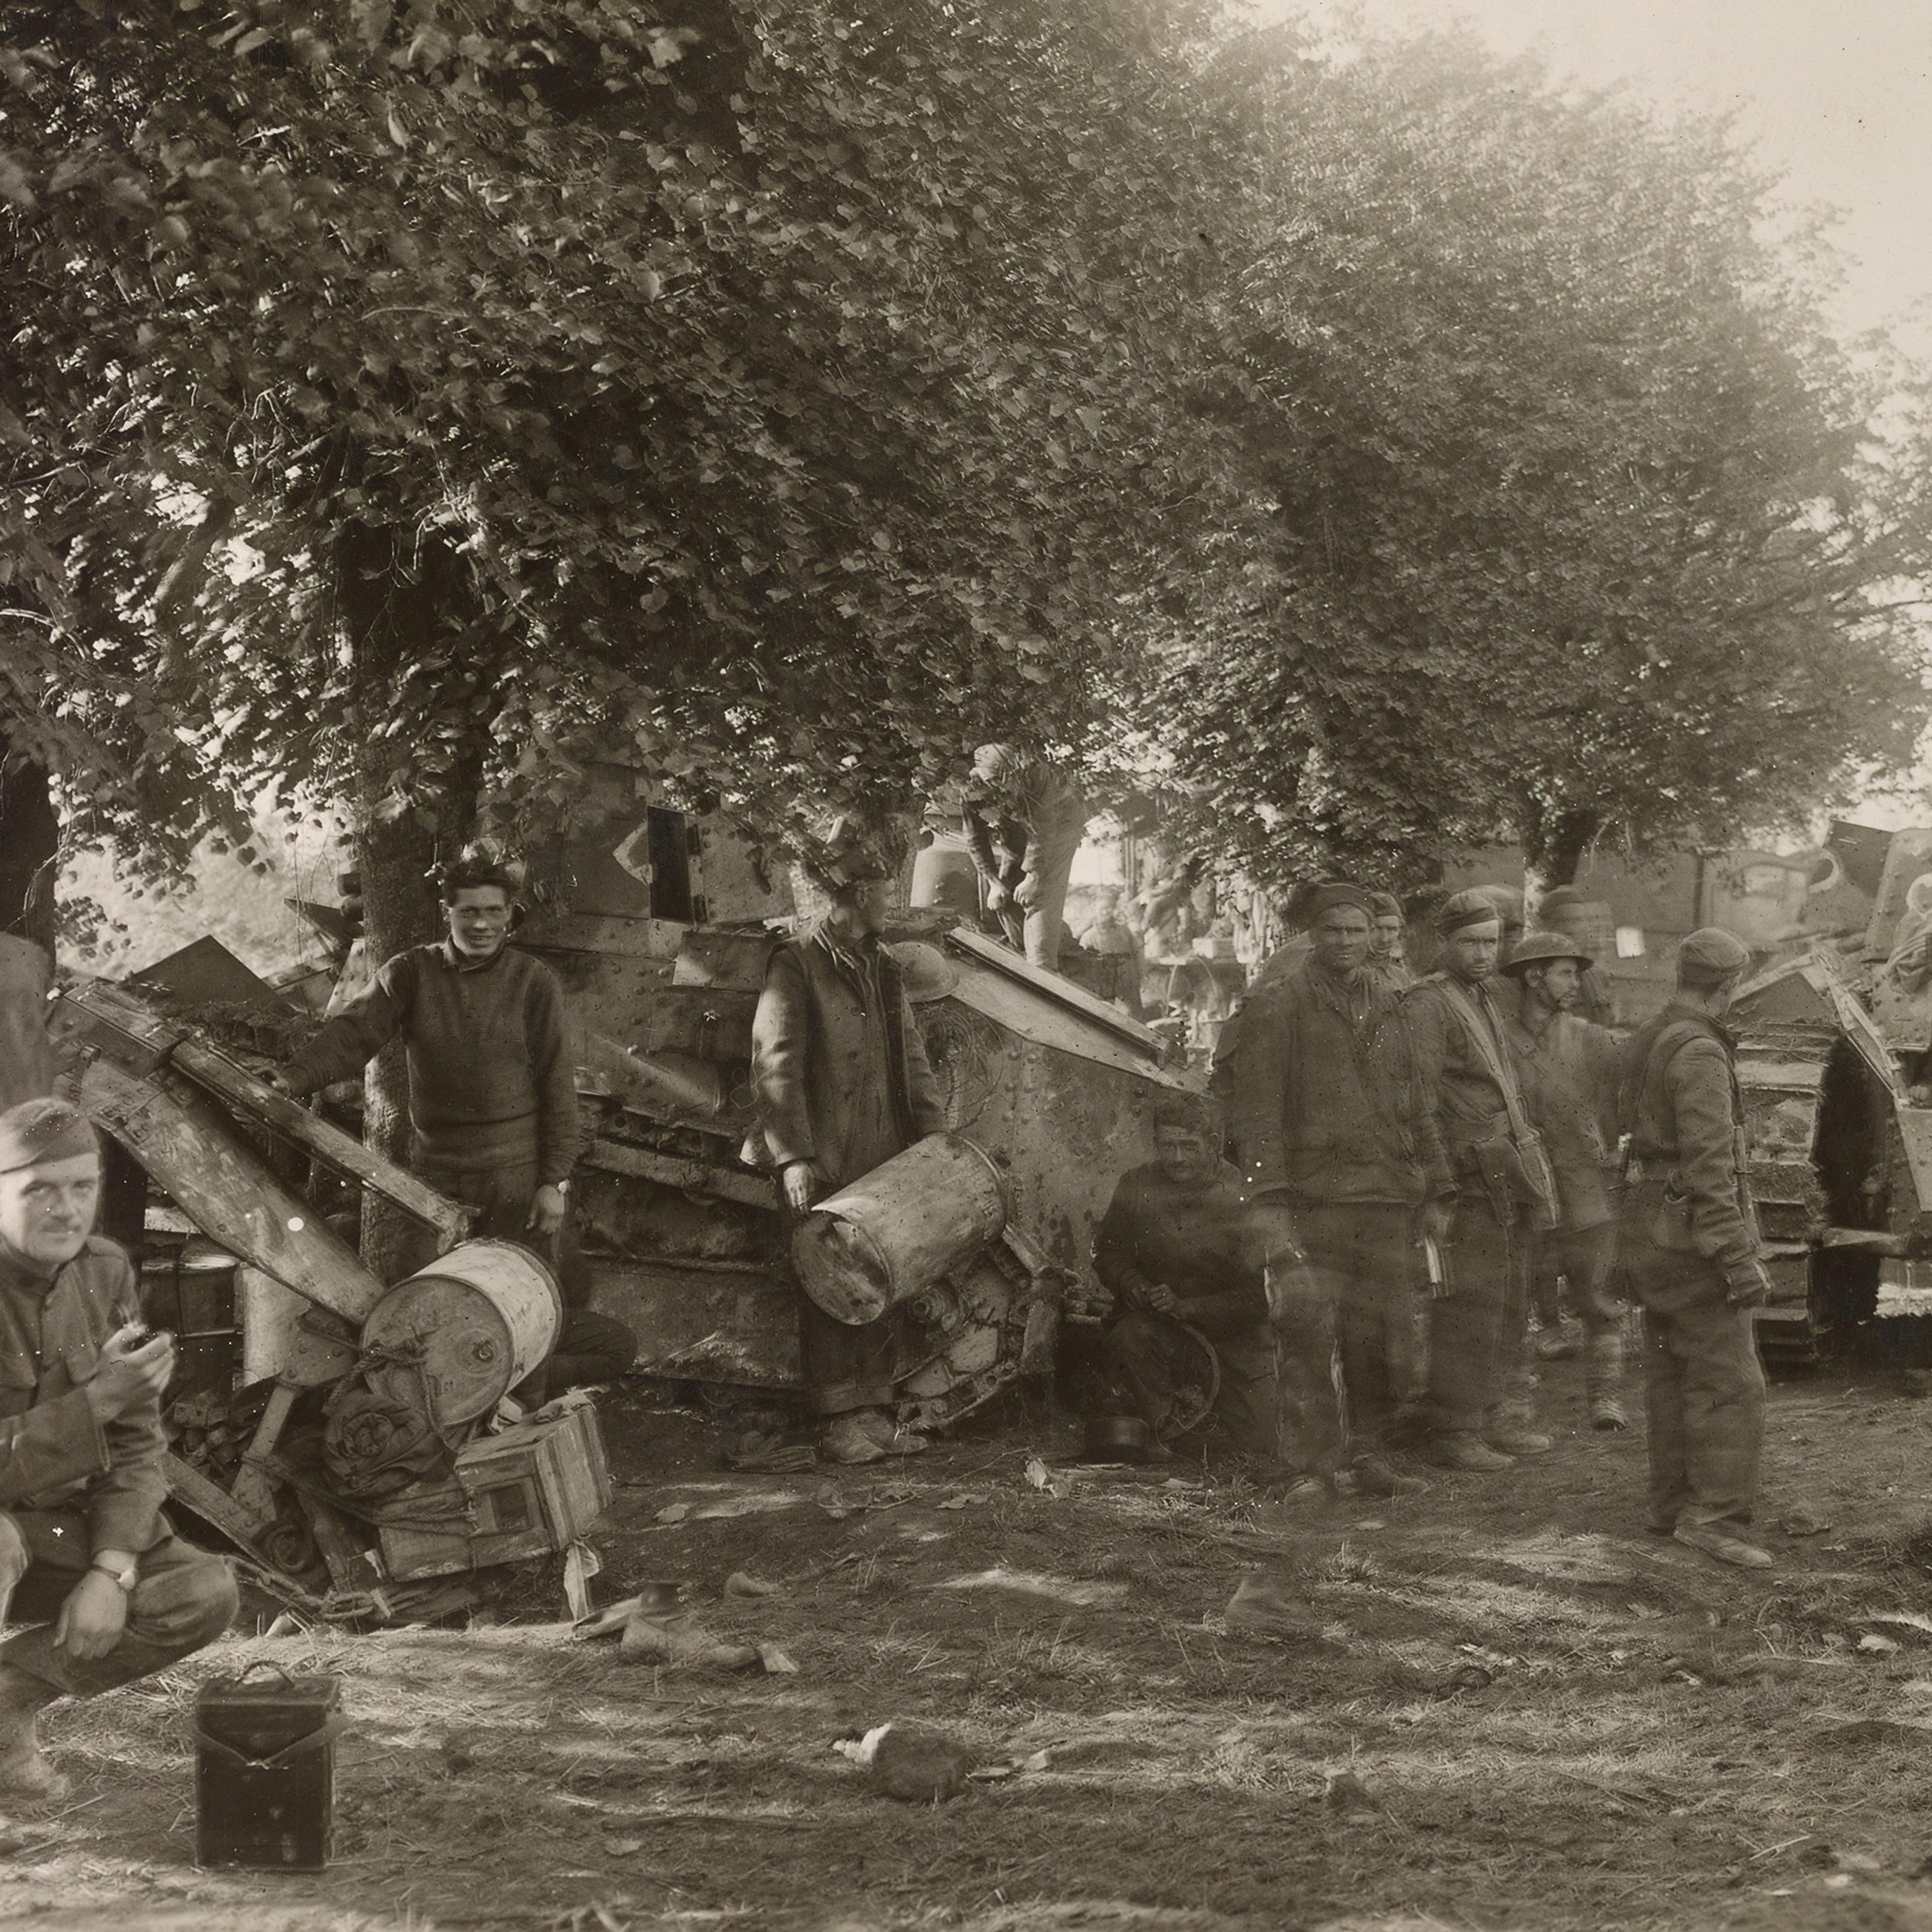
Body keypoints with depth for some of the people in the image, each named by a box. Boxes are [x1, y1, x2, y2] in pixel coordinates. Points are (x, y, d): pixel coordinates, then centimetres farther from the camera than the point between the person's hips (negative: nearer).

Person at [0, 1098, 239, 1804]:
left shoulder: (104, 1272, -1)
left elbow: (136, 1444, -1)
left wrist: (110, 1569, -15)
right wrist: (96, 1399, -29)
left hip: (62, 1527, 6)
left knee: (205, 1591, -13)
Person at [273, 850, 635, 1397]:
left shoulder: (534, 983, 1)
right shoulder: (410, 975, 5)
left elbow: (557, 1085, 0)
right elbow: (353, 1032, -8)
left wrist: (555, 1181, -5)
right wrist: (292, 1080, -26)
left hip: (518, 1173, -2)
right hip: (437, 1173, 2)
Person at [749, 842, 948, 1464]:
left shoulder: (883, 969, 17)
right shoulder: (796, 965, -6)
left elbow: (912, 1060, 19)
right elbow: (776, 1065, -11)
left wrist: (935, 1135, 8)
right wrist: (793, 1156, -18)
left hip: (885, 1159, 7)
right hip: (825, 1166, -7)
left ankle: (874, 1413, 15)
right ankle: (836, 1422, 1)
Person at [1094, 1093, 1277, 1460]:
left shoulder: (1241, 1196, -11)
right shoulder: (1137, 1187, -3)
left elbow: (1255, 1298, -13)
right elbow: (1109, 1253, 10)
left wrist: (1186, 1307, -26)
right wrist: (1132, 1285, -13)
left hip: (1235, 1335, -1)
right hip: (1161, 1332, 1)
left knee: (1257, 1455, -7)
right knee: (1127, 1337, -36)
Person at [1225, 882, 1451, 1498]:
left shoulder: (1388, 1008, 18)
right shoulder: (1277, 1008, 1)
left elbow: (1416, 1106, 22)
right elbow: (1256, 1107, -5)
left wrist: (1435, 1191, 17)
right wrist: (1268, 1194, -14)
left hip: (1389, 1198, 5)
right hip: (1317, 1199, -5)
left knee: (1387, 1334, 5)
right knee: (1310, 1337, -9)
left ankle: (1368, 1453, 17)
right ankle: (1315, 1464, -3)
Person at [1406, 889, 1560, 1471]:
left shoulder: (1488, 999, 17)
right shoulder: (1428, 1005, -12)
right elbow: (1422, 1101, -16)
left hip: (1504, 1177, 9)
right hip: (1468, 1179, -9)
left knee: (1492, 1302, 16)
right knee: (1466, 1308, -8)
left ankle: (1489, 1416, 25)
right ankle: (1453, 1431, -4)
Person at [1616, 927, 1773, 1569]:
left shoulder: (1645, 1043, 11)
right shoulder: (1700, 1055, -19)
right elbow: (1709, 1165, -24)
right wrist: (1738, 1258, -24)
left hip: (1650, 1223, 10)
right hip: (1694, 1230, -10)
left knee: (1671, 1373, 14)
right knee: (1729, 1380, -10)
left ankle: (1672, 1503, 20)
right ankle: (1715, 1516, -13)